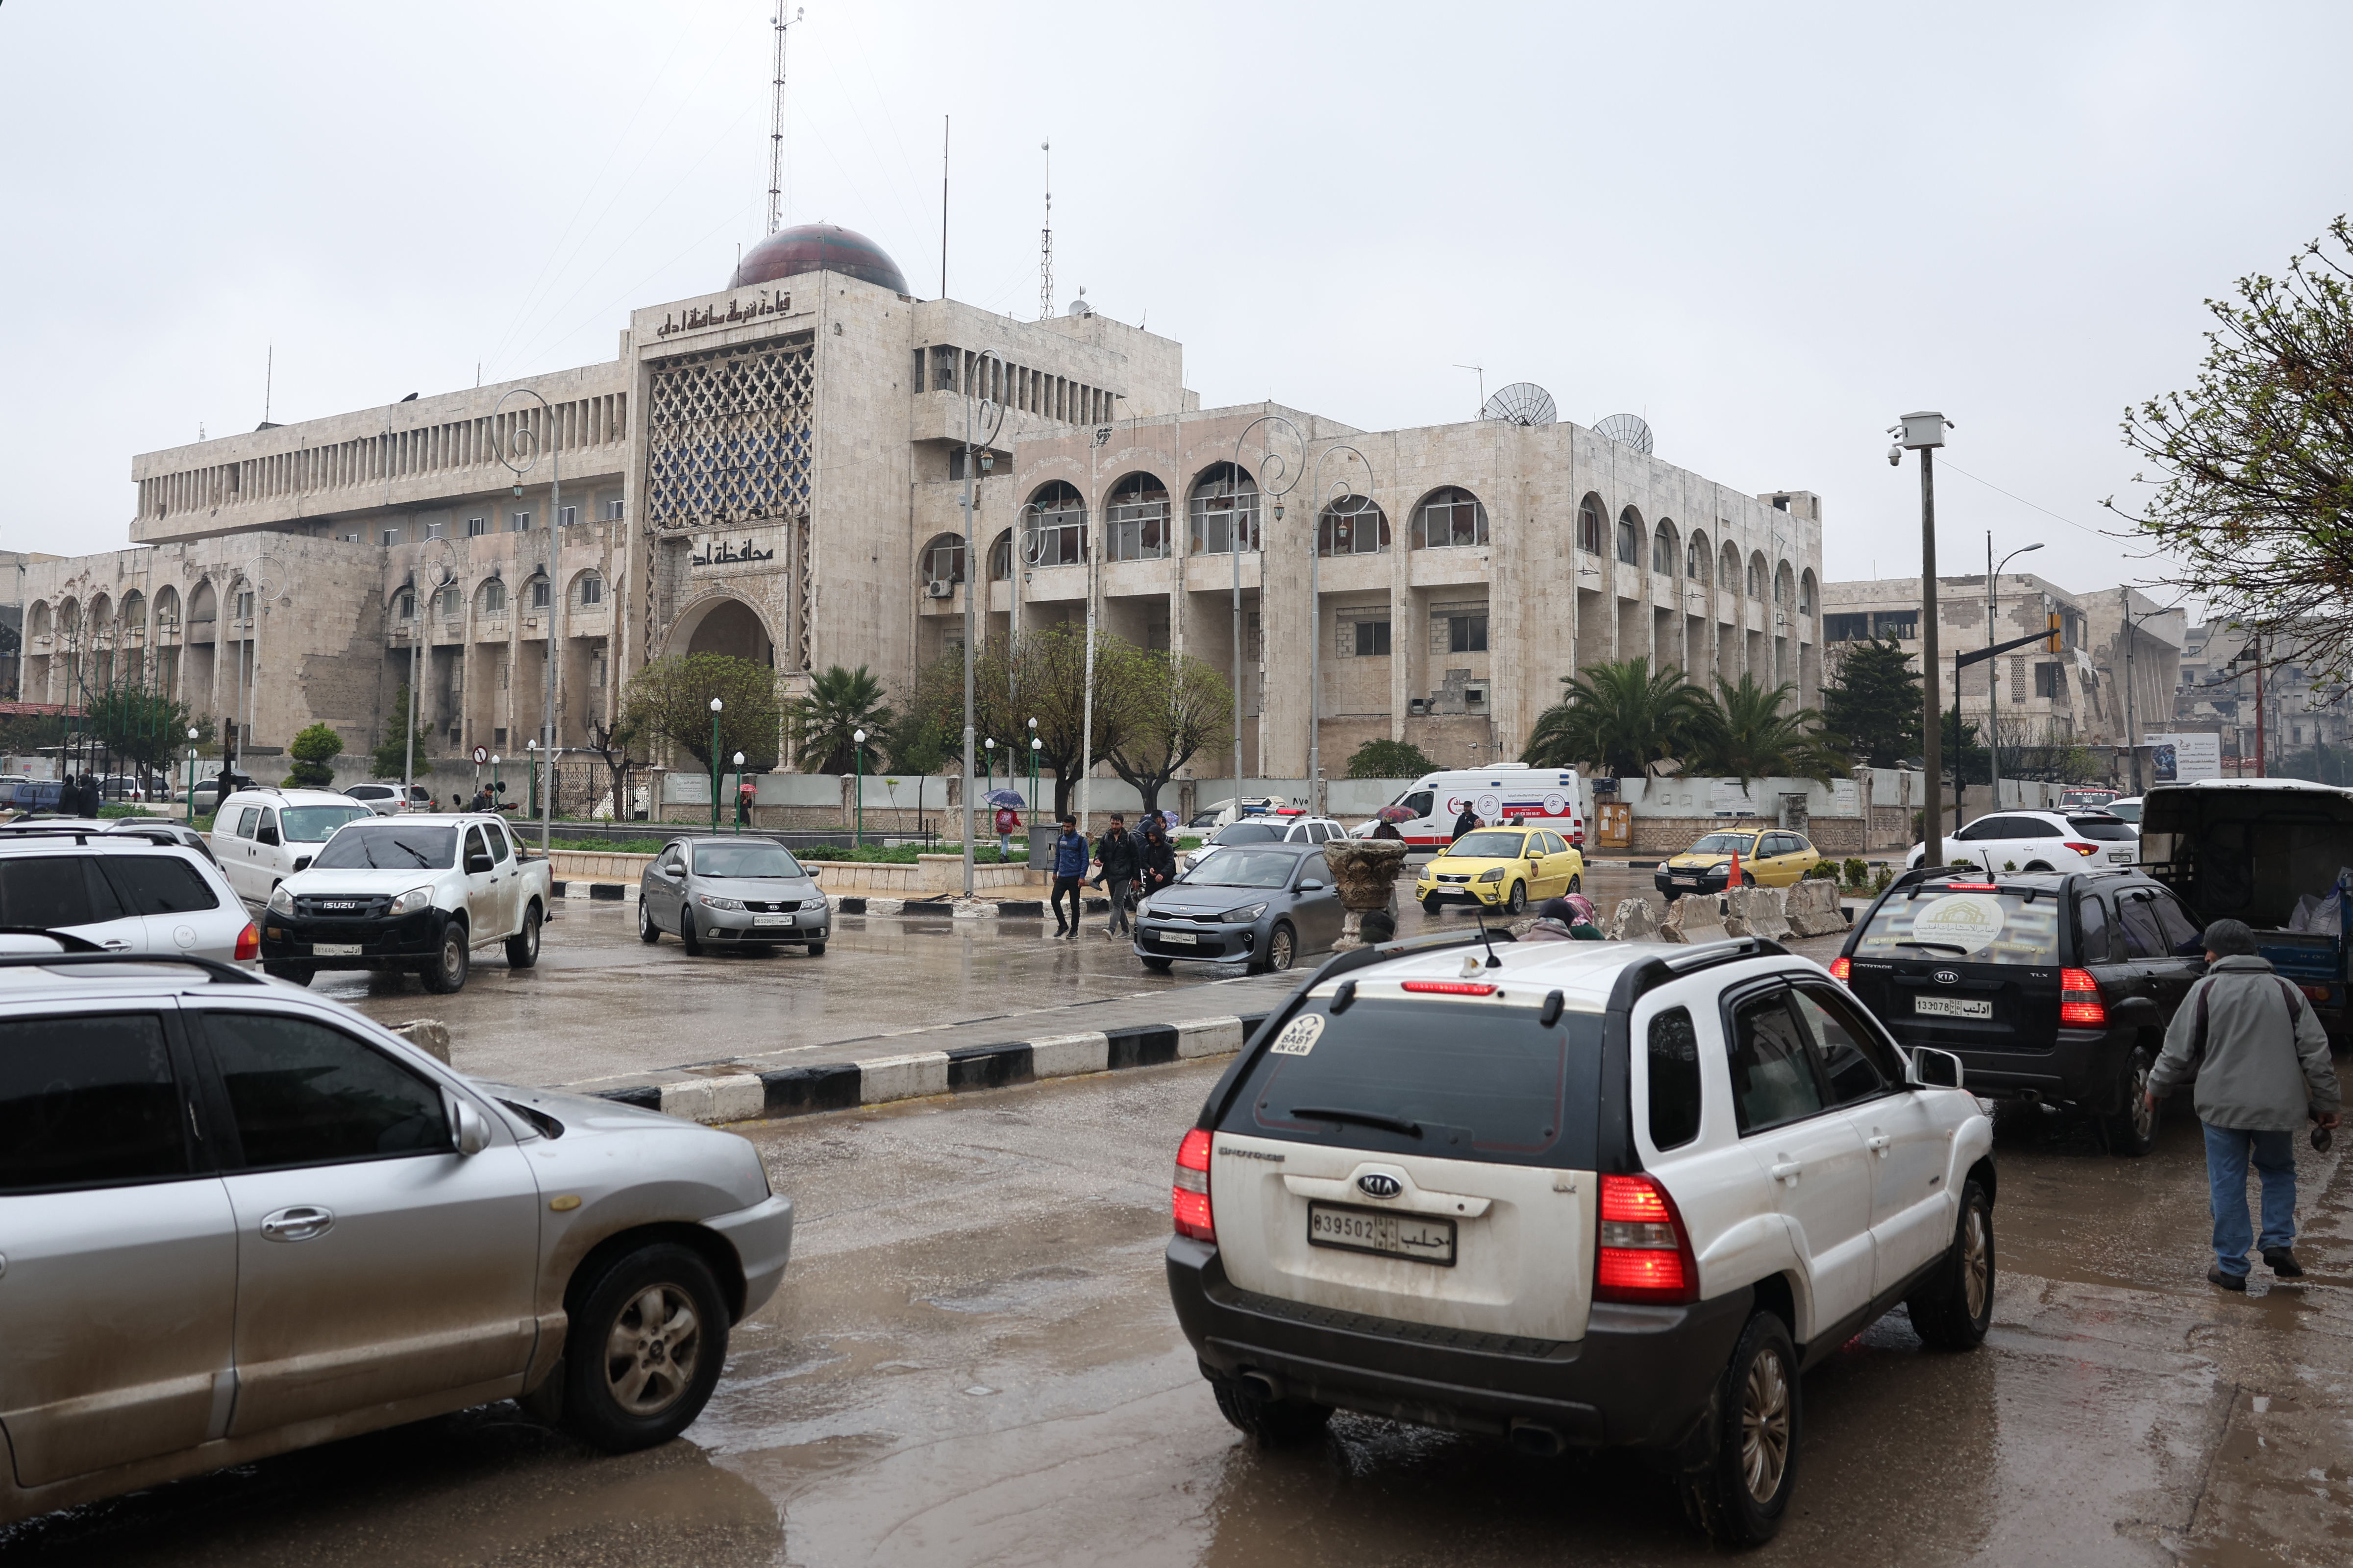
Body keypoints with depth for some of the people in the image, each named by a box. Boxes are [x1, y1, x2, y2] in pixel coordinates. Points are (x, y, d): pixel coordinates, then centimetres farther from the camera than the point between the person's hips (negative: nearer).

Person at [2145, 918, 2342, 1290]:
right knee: (2279, 1172, 24)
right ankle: (2279, 1242, 10)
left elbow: (2178, 1050, -1)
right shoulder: (2285, 991, 5)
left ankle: (2232, 1267, 9)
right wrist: (2326, 1103, 13)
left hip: (2223, 1104, -3)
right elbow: (2316, 1052, 5)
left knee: (2227, 1185, 5)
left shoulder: (2206, 991, -4)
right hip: (2278, 1105, 3)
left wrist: (2156, 1088, 14)